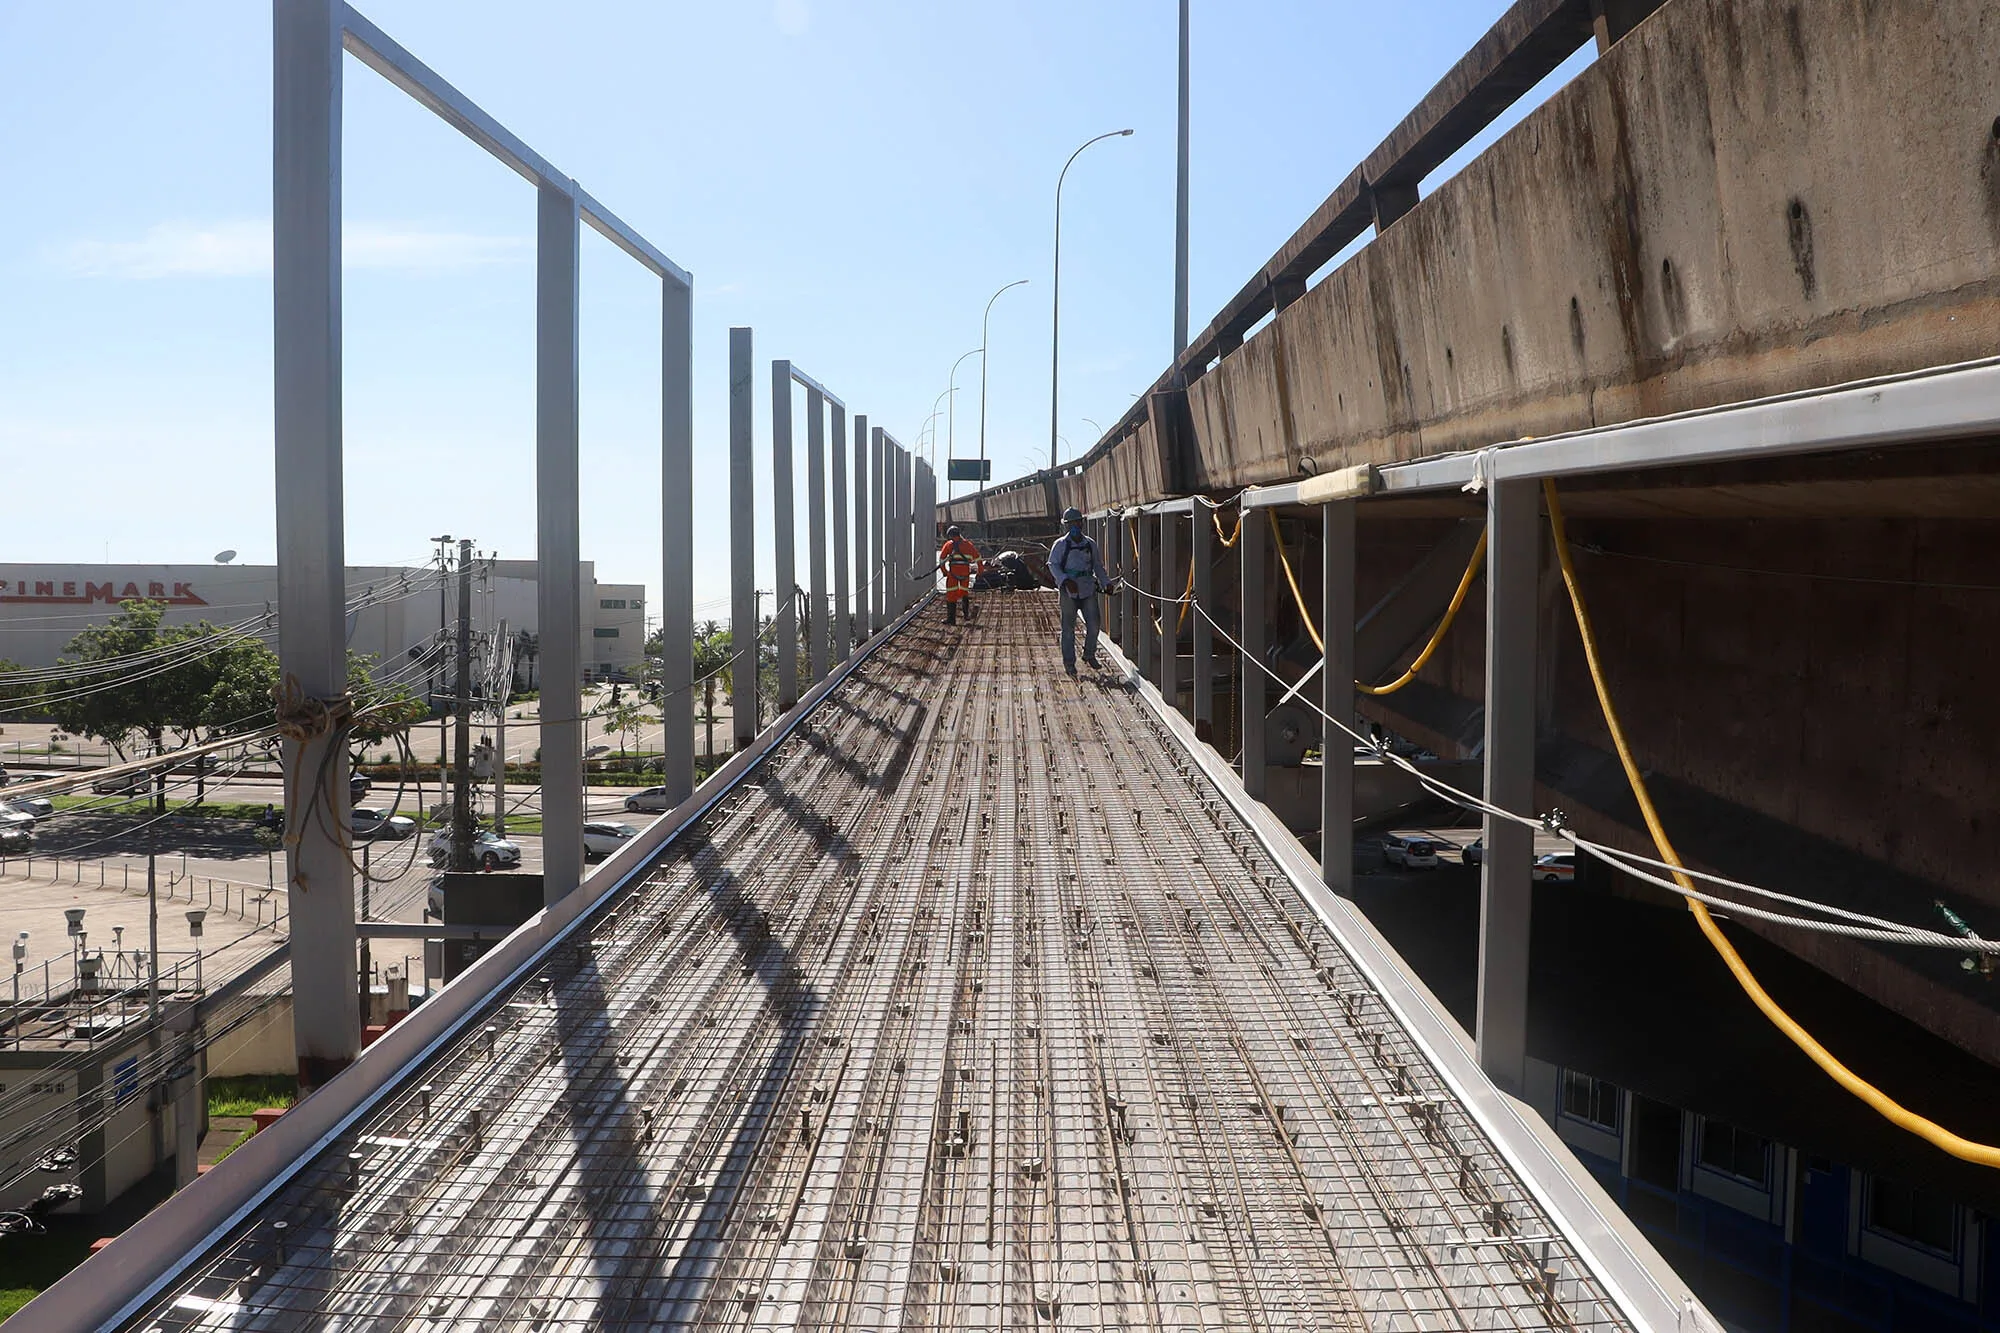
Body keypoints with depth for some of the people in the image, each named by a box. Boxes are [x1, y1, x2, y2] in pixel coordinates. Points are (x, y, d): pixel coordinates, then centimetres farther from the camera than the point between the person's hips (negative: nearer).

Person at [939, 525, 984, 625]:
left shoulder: (949, 544, 5)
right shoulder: (968, 544, 14)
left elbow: (941, 558, 1)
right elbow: (977, 558, 12)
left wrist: (944, 571, 11)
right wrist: (980, 571, 17)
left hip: (953, 572, -3)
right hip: (966, 571, 3)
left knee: (951, 594, 2)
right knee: (964, 592, 21)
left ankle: (951, 618, 1)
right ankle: (967, 613, 17)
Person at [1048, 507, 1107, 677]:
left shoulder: (1090, 544, 11)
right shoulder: (1061, 544, -1)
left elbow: (1098, 566, 19)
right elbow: (1053, 565, -6)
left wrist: (1106, 583, 6)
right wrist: (1065, 581, -21)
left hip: (1088, 590, 3)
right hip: (1069, 592, -3)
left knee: (1094, 624, 0)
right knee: (1068, 628, 2)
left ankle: (1089, 655, 22)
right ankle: (1069, 662, 11)